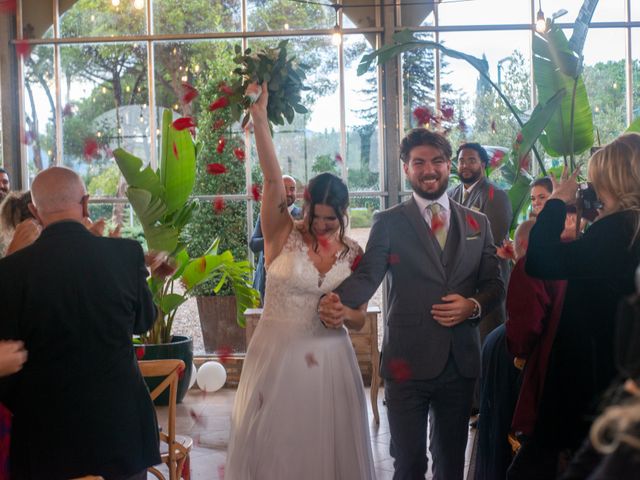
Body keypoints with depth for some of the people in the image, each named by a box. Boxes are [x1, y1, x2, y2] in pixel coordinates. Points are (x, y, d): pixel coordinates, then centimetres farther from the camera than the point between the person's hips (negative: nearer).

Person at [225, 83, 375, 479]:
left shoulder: (353, 253, 3)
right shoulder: (283, 235, -6)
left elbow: (360, 320, 11)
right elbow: (272, 178, -20)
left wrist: (346, 314, -13)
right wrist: (260, 117, -30)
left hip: (329, 360, 3)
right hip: (277, 355, -2)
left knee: (327, 444, 10)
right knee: (274, 445, 6)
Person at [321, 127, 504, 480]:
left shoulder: (477, 223, 10)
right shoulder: (388, 223, 0)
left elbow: (495, 284, 9)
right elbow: (367, 275, -10)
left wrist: (473, 305, -12)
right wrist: (340, 301, -31)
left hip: (460, 362, 3)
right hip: (408, 363, -3)